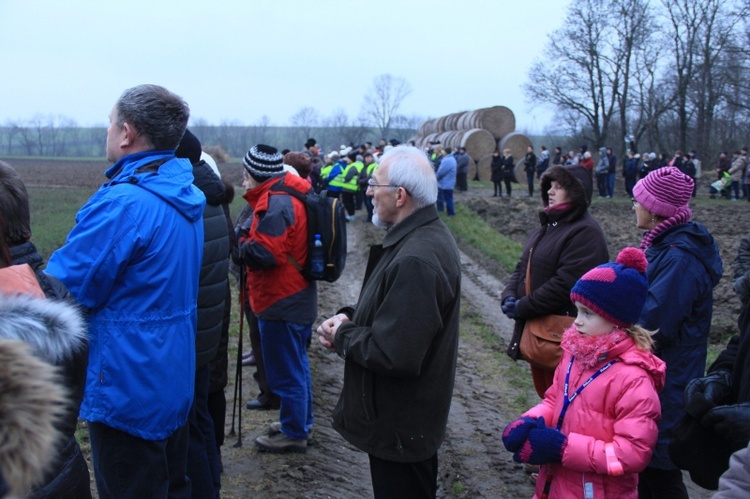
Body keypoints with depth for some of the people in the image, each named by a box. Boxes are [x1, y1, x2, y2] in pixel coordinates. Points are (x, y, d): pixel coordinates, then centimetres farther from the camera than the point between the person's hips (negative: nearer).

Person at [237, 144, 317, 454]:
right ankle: (301, 422, 37)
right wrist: (247, 237, 3)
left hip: (281, 302, -11)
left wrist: (240, 244, -10)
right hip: (298, 297, 11)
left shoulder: (276, 202, -22)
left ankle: (293, 434, 16)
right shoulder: (290, 195, 10)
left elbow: (264, 253, -27)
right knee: (296, 365, 22)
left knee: (285, 372, 3)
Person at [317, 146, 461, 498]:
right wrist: (350, 317, -1)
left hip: (400, 427, -10)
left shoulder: (415, 260, -30)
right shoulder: (427, 235, 4)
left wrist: (342, 335, -15)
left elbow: (393, 355, -32)